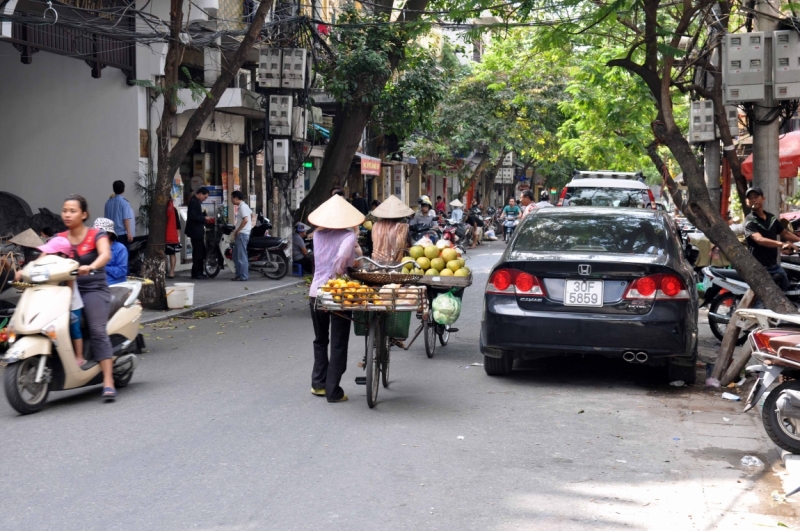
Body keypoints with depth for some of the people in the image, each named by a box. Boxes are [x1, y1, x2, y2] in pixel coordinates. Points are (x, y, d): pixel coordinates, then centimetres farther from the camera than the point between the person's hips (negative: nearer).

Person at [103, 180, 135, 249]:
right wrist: (129, 233, -14)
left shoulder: (108, 202, 6)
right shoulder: (124, 202, -11)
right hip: (122, 233, -6)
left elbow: (106, 217, 15)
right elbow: (126, 219, -15)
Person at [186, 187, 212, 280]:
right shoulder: (193, 202, -15)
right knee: (198, 252, -7)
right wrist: (204, 218, -17)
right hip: (195, 231, -10)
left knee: (201, 252, 13)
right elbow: (192, 216, -24)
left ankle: (199, 272, 19)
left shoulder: (196, 201, 16)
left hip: (198, 231, 10)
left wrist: (205, 219, 8)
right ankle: (196, 273, -2)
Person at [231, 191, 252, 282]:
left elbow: (245, 220, -26)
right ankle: (239, 274, 18)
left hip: (242, 234, -10)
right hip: (240, 234, 10)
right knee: (236, 256, 14)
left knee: (241, 256, -8)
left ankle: (243, 276, -6)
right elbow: (251, 213, 30)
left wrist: (237, 231, -18)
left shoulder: (242, 207, -15)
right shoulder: (243, 206, 15)